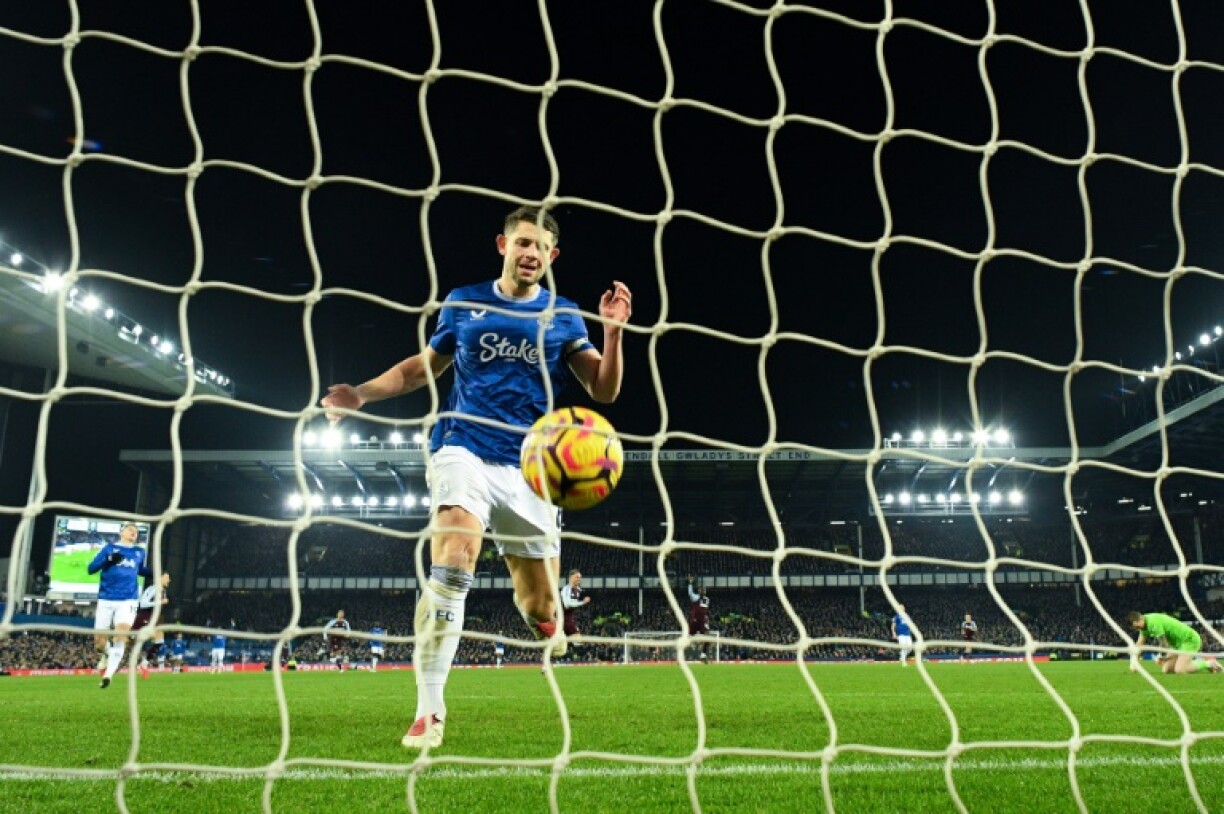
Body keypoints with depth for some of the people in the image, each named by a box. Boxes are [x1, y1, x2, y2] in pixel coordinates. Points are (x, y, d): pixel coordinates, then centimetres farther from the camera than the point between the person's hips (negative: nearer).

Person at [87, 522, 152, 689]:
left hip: (128, 601, 1)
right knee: (99, 642, 3)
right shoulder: (109, 548, 5)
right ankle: (107, 655, 37)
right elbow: (91, 568, -3)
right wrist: (109, 559, -19)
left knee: (120, 636, -21)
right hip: (106, 600, 0)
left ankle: (108, 675, -20)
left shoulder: (140, 553, 13)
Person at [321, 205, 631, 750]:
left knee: (540, 610, 4)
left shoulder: (563, 316, 8)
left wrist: (612, 332, -14)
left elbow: (604, 390, 1)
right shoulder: (463, 303, 8)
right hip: (465, 450, -1)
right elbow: (424, 366, 19)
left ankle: (540, 611, 45)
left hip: (529, 467, 1)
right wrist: (363, 393, 5)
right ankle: (429, 712, -17)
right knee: (452, 564, -27)